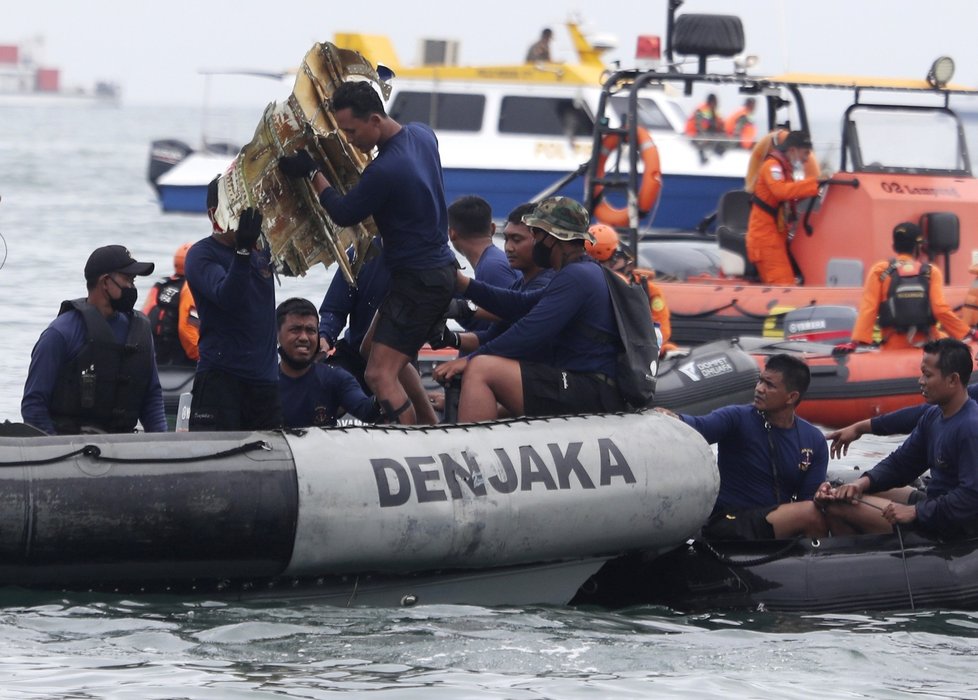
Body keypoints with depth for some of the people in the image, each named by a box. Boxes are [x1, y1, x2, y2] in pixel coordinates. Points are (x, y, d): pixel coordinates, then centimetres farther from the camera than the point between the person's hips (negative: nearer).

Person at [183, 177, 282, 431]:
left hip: (265, 381, 6)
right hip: (220, 379, -6)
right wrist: (243, 250, -31)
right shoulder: (202, 255, -3)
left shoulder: (263, 251, 14)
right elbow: (227, 297, -18)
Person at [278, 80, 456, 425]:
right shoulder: (421, 134, 1)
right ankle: (432, 431, 25)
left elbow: (344, 214, -11)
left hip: (418, 281, -11)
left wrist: (312, 173, 0)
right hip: (439, 265, 11)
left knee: (380, 375, -15)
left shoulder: (385, 170, -27)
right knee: (373, 349, 24)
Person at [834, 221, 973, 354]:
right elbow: (941, 309, -7)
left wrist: (856, 341, -10)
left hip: (894, 347, -1)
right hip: (926, 346, 1)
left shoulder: (879, 271, -2)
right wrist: (967, 334, 0)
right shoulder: (931, 272, 0)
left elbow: (868, 308, -8)